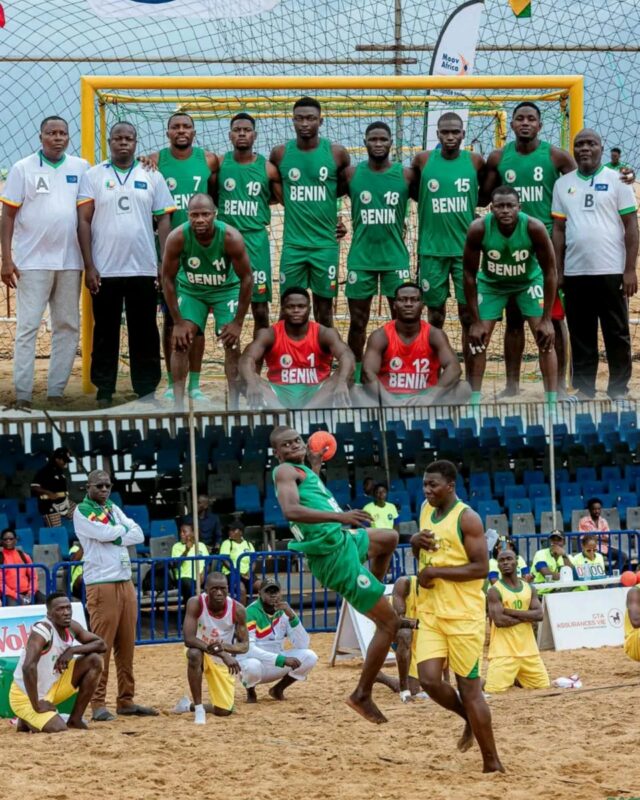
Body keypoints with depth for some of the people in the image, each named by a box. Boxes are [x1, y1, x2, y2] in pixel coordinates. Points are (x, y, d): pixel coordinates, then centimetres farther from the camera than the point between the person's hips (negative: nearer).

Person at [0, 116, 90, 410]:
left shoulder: (81, 168, 6)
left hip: (70, 261, 3)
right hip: (32, 261, -3)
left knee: (67, 326, 5)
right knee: (27, 326, -4)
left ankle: (56, 391, 11)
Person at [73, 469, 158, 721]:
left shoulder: (113, 509, 18)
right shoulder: (82, 511, -3)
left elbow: (138, 535, 8)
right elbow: (105, 534, -16)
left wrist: (114, 536, -7)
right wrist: (123, 527, 2)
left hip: (126, 583, 7)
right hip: (101, 585, -7)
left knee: (127, 645, 8)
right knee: (101, 646, -9)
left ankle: (126, 700, 13)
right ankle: (98, 704, -8)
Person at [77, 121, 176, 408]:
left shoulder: (152, 177, 7)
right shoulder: (93, 176, 3)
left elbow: (163, 221, 7)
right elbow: (84, 221, 0)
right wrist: (89, 266, -7)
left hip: (143, 268, 1)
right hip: (104, 270, -1)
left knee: (144, 332, 4)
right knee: (105, 332, 4)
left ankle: (146, 390, 10)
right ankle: (104, 390, 11)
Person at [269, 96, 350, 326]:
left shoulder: (336, 153, -2)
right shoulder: (280, 153, 1)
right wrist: (290, 201, 6)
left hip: (325, 244, -1)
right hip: (293, 244, 1)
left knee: (324, 305, 4)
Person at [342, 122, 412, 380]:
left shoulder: (405, 175, -2)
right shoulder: (351, 174, 0)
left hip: (396, 257, -1)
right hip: (360, 258, 1)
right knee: (357, 320, 5)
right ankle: (355, 375, 12)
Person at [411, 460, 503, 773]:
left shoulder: (467, 518, -12)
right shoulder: (426, 510, 11)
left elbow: (481, 568, -17)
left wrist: (436, 572, -19)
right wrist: (415, 542, 1)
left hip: (463, 614, -6)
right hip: (431, 612, 7)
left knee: (469, 687, -3)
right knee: (429, 680, -6)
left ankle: (492, 764, 6)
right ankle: (470, 718, 24)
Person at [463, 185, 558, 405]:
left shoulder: (534, 228, -32)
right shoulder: (478, 229, -30)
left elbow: (550, 272, -21)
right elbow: (469, 274, -19)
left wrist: (546, 319, -21)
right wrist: (475, 321, -18)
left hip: (529, 281, -1)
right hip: (491, 283, 1)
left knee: (545, 338, -10)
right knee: (478, 339, -4)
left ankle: (552, 401, -6)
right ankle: (474, 401, 7)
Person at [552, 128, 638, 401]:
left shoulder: (616, 180, 0)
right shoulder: (563, 184, 9)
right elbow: (558, 229, 11)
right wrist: (557, 271, 6)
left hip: (611, 271, -3)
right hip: (574, 273, 3)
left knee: (617, 334, 3)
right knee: (581, 336, 7)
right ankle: (584, 388, 14)